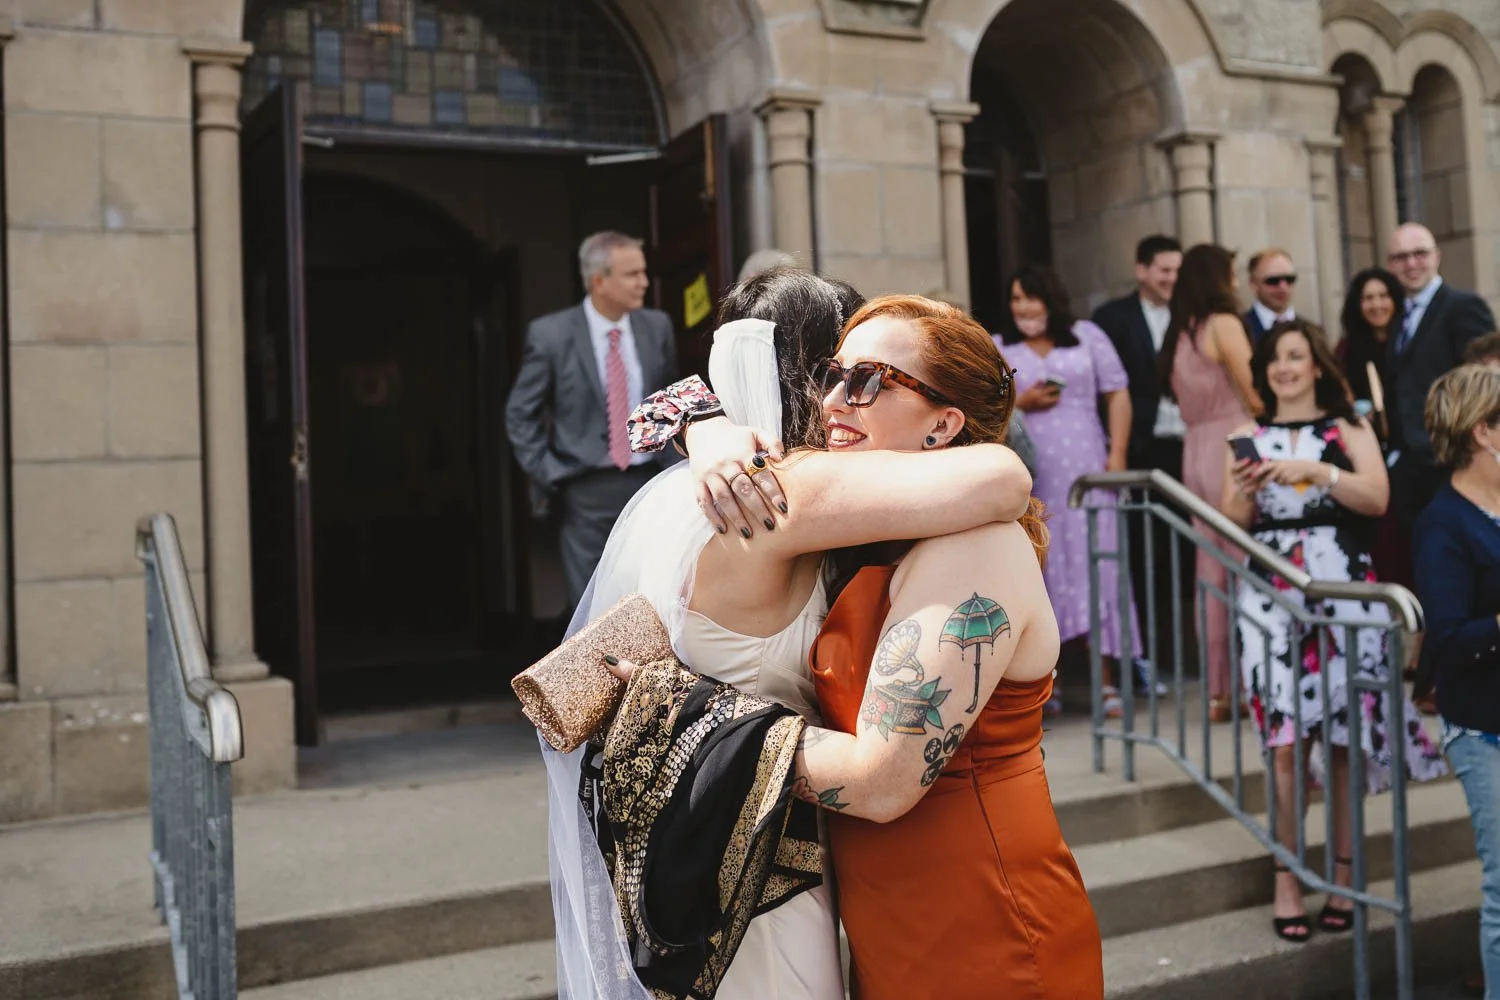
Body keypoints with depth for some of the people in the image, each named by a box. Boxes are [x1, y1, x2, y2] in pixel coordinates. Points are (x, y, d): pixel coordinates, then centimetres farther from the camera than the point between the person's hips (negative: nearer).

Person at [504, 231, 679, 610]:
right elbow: (520, 414, 1)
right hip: (587, 492, -3)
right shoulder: (551, 334, -6)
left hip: (649, 483, 3)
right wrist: (549, 476, -5)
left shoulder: (657, 326, 3)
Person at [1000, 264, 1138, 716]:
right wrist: (1020, 403, -8)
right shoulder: (996, 350, 12)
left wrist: (1117, 453, -3)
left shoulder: (1087, 336, 11)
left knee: (1094, 564, -5)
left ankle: (1108, 683, -1)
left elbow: (1117, 395, 7)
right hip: (1027, 478, 1)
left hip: (1084, 472, -1)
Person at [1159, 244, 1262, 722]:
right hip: (1231, 447, -7)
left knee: (1210, 573, 8)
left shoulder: (1178, 333, 15)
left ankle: (1216, 690, 12)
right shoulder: (1223, 323, -7)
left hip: (1195, 450, 7)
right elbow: (1254, 395, -9)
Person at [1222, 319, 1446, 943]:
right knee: (1286, 741, -5)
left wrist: (1315, 471, -18)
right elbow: (1231, 523, 8)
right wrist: (1243, 490, -11)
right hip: (1272, 596, 1)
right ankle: (1287, 879, 2)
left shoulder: (1349, 429, 8)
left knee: (1344, 738, 0)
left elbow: (1378, 498, -7)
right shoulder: (1248, 436, 13)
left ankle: (1343, 874, 11)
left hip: (1343, 590, -1)